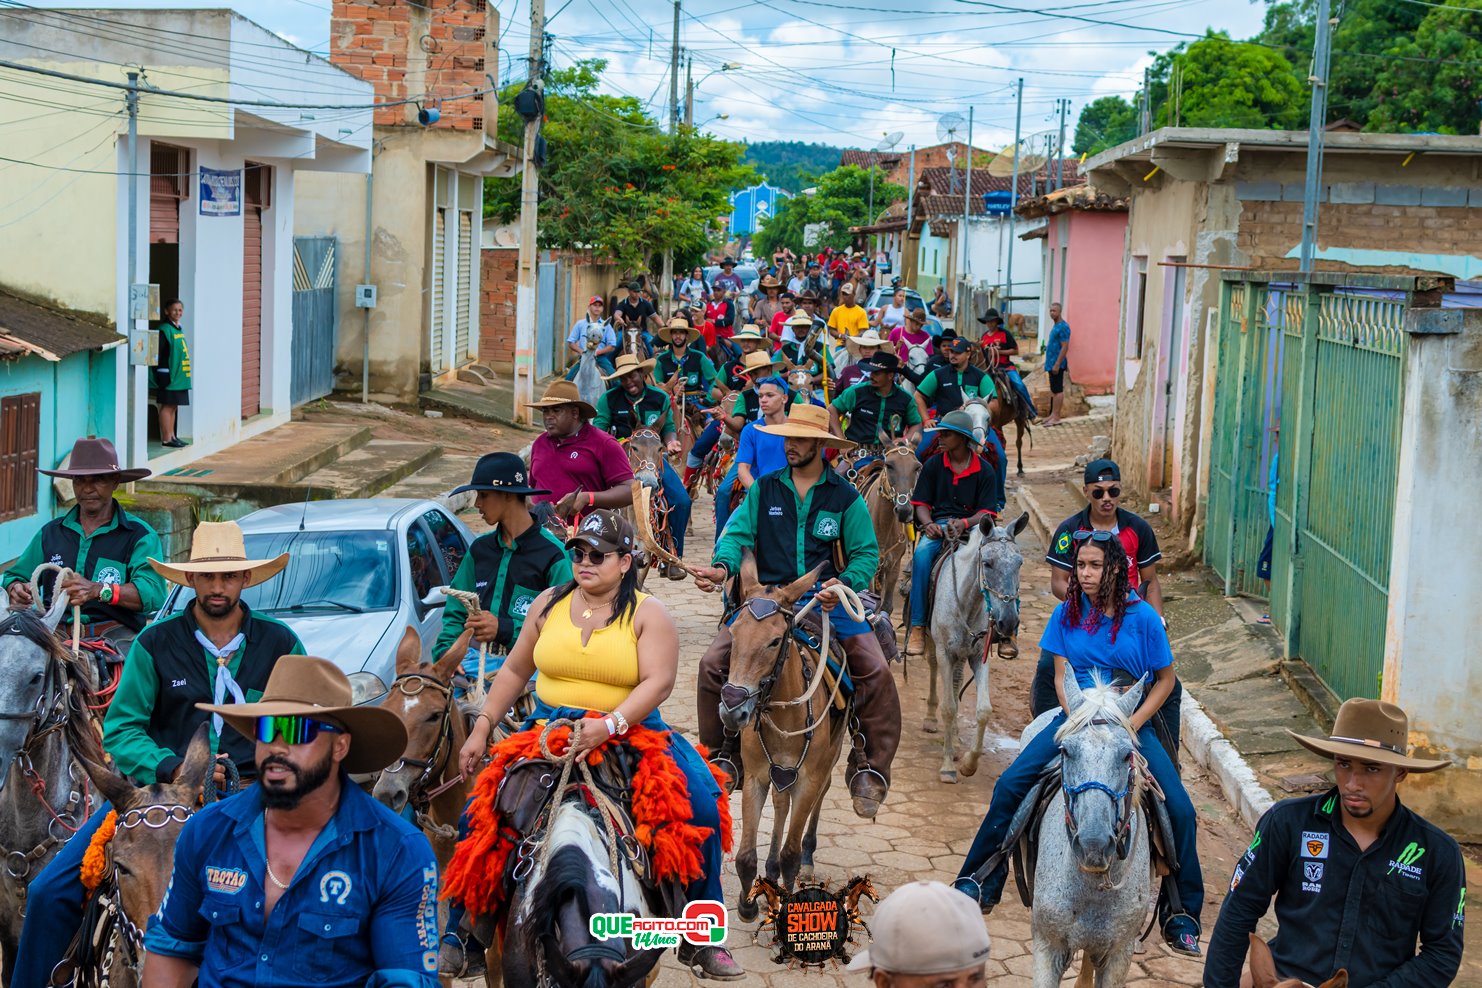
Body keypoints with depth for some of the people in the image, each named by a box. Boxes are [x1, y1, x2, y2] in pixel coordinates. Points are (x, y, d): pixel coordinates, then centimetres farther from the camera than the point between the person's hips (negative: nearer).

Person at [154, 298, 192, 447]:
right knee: (167, 406, -4)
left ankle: (172, 436, 19)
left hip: (180, 377, 9)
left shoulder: (179, 330, 14)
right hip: (168, 376, -9)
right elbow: (158, 353, -16)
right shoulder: (165, 330, -12)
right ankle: (166, 439, -1)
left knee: (174, 407, 13)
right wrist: (160, 376, -20)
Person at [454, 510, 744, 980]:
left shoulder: (648, 614, -4)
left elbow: (658, 682, -16)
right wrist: (482, 728, 5)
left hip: (630, 730, -2)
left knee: (701, 801, -22)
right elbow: (514, 671, 14)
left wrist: (611, 725, -31)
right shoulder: (549, 604, 7)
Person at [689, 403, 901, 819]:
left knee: (875, 671, -21)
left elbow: (866, 554, 3)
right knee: (713, 664, -16)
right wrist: (723, 567, -20)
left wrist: (844, 584, -18)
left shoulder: (845, 497, 5)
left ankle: (870, 767, -8)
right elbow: (739, 534, 2)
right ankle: (724, 754, 2)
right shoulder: (764, 489, 9)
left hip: (828, 598, -1)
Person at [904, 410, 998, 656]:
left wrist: (964, 523, -21)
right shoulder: (933, 465, 9)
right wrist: (929, 524, -14)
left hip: (972, 524, -1)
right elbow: (921, 503, 7)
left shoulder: (984, 470, 4)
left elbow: (987, 511, -1)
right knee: (922, 553, -32)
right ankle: (917, 626, -29)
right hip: (938, 523, 1)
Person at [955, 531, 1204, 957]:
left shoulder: (1142, 617, -8)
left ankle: (1183, 916, 0)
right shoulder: (1067, 614, -1)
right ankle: (981, 883, 0)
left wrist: (1130, 726, -12)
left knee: (1181, 810, -16)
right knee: (1009, 785, -14)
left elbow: (1165, 680, -1)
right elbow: (1061, 676, 0)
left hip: (1132, 723, -2)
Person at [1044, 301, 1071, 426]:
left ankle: (1056, 417, -5)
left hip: (1057, 364, -10)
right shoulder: (1055, 326, 14)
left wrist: (1057, 364, -22)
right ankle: (1053, 415, 18)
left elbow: (1065, 347, -20)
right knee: (1054, 390, 13)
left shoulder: (1063, 327, -15)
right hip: (1052, 363, 10)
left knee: (1057, 390, -7)